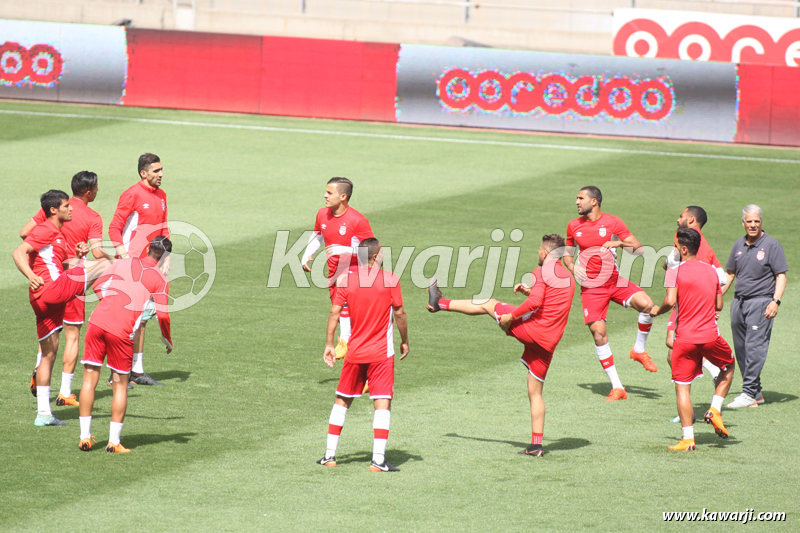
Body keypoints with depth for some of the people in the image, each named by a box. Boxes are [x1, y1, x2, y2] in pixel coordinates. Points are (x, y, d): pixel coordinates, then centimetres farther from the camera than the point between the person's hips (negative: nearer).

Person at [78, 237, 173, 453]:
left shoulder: (124, 263, 14)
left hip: (98, 320, 3)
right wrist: (169, 343, 17)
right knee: (120, 384, 11)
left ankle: (85, 437, 12)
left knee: (90, 379, 10)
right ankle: (114, 441, 9)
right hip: (122, 331, -3)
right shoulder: (160, 279, 5)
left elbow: (98, 285, 22)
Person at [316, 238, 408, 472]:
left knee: (342, 400, 15)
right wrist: (405, 341, 9)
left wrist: (329, 344, 4)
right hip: (382, 353, -3)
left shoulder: (345, 279, 0)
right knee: (383, 403, -3)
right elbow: (399, 313, -4)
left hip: (354, 352, 3)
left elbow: (335, 312, -3)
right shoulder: (390, 280, -7)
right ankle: (378, 459, -12)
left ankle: (330, 454, 15)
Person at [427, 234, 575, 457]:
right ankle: (536, 445, 9)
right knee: (535, 393, 13)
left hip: (532, 329, -7)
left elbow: (534, 303, -20)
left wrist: (511, 316, -10)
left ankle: (439, 303, 26)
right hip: (548, 343, 7)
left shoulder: (541, 273, -7)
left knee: (488, 305, 15)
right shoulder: (569, 278, 18)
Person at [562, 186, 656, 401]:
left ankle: (639, 350, 0)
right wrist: (572, 267, 0)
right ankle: (616, 387, -2)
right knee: (598, 332, -11)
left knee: (646, 304, -26)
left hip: (616, 282, -1)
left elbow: (638, 247, -4)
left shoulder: (613, 222, -2)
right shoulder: (574, 226, 6)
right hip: (591, 287, 1)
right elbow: (567, 250, 21)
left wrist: (619, 243, -23)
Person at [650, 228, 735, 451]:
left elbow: (670, 301, -18)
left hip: (685, 338, -3)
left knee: (682, 386, 2)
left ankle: (688, 439, -4)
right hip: (710, 334, 3)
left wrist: (657, 310, 2)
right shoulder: (711, 271, 10)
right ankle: (715, 410, 16)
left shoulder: (675, 271, -6)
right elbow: (719, 305, 14)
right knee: (728, 365, 30)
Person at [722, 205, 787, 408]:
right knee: (740, 348, 6)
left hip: (760, 302, -7)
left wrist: (775, 301, -18)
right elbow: (729, 274, 23)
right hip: (739, 301, 7)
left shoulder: (771, 245, -3)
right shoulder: (739, 246, 14)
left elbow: (781, 276, -6)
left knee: (754, 346, -13)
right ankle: (757, 392, 14)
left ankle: (749, 393, -13)